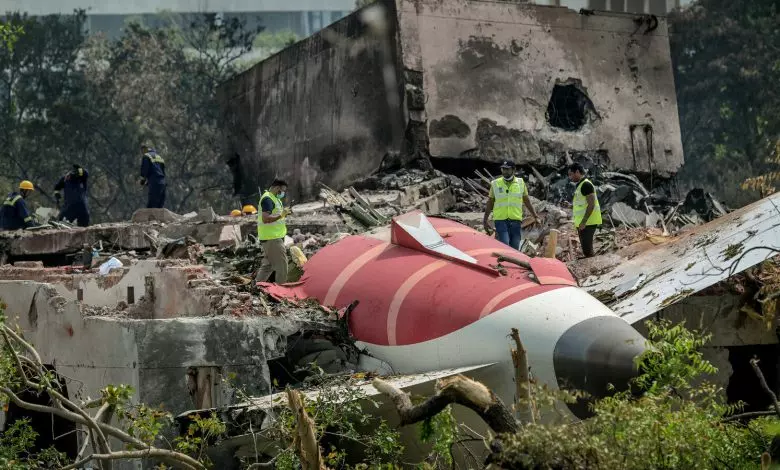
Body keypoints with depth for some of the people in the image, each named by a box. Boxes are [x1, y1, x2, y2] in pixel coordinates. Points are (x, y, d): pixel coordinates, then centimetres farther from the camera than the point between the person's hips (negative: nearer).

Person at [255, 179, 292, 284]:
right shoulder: (267, 199, -16)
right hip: (272, 238, -11)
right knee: (281, 264, -9)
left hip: (273, 237, 11)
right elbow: (265, 219, -25)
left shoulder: (274, 198, 17)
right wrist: (281, 215, -21)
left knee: (268, 264, 16)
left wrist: (283, 213, 11)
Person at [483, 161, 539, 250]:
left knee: (515, 248, 5)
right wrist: (485, 220, 10)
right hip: (501, 220, -2)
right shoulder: (495, 184, 3)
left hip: (516, 220, 2)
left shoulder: (520, 183, 7)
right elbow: (490, 203, 10)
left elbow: (527, 201, 17)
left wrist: (535, 216, 17)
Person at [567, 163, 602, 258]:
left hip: (588, 223, -10)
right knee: (586, 249, 13)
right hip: (583, 223, 10)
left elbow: (591, 204, -21)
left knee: (587, 249, -11)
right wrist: (570, 206, 14)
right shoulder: (580, 185, 18)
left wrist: (583, 222, -23)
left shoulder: (586, 185, -14)